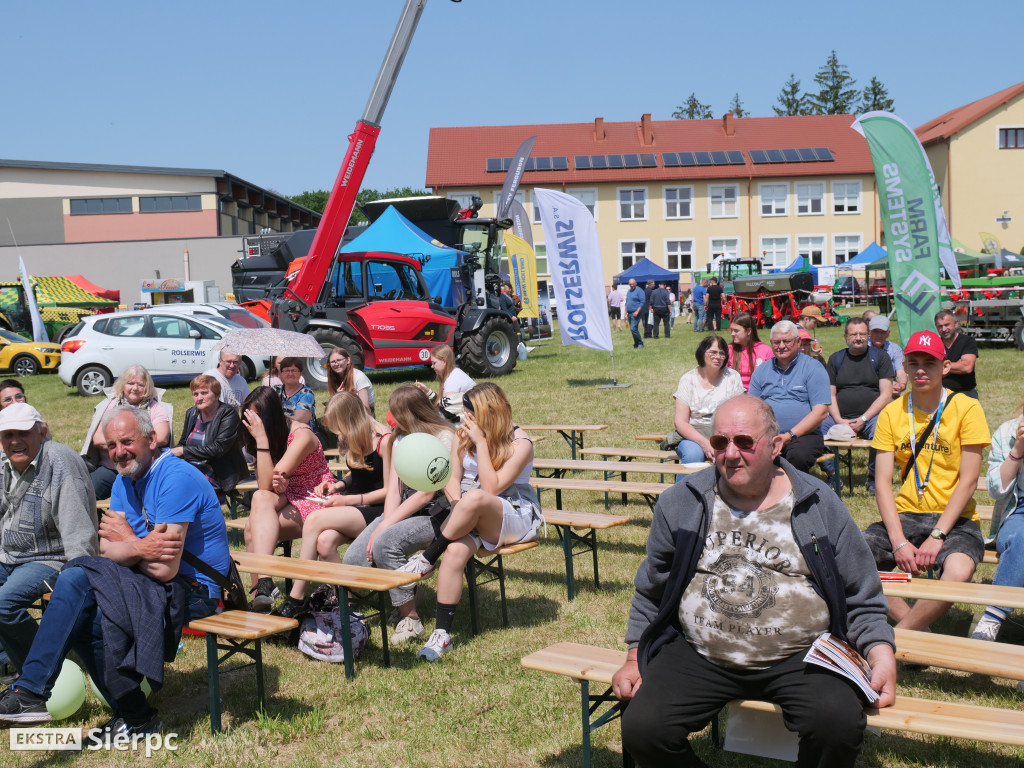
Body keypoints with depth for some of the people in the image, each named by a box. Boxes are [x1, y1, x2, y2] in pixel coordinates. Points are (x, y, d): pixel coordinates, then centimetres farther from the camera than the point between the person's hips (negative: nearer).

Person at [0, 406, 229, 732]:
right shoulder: (125, 480, 11)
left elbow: (165, 569, -23)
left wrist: (127, 542, -6)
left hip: (193, 591, -9)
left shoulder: (176, 479, -18)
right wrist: (140, 548, -21)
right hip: (151, 583, 9)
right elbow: (108, 552, 0)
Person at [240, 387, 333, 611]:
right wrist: (278, 484, -24)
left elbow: (266, 484, -21)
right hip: (287, 500, 6)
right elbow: (265, 486, 0)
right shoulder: (273, 435, 8)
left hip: (315, 504, -6)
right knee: (261, 498, -30)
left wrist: (262, 439, -23)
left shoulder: (301, 436, -15)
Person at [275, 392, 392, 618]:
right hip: (352, 506, 7)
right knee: (325, 541, -28)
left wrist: (348, 500, -15)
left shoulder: (384, 440, -13)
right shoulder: (353, 439, 11)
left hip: (376, 510, -7)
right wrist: (338, 485, 5)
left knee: (315, 519, -27)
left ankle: (296, 599, -18)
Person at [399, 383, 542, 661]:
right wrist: (457, 505, -16)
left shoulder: (520, 444, -9)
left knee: (474, 498, -38)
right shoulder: (463, 435, 9)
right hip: (472, 519, 4)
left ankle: (428, 559, -21)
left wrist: (481, 442, -19)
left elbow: (491, 489, -18)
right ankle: (442, 633, -26)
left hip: (516, 519, -4)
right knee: (455, 550, -31)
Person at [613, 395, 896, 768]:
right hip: (698, 655, 2)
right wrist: (635, 658, 12)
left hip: (798, 657, -1)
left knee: (839, 726, -30)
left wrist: (881, 654, -8)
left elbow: (862, 602, 9)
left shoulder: (821, 507, 3)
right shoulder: (680, 503, 7)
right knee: (641, 731, -21)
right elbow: (650, 593, 18)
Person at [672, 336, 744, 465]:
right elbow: (680, 422, -5)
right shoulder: (688, 379, 1)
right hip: (693, 433, -1)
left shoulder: (733, 377, 6)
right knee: (693, 454, -34)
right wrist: (704, 443, -22)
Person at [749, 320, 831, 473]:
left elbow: (821, 412, -5)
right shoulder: (761, 371, 18)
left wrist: (789, 436, -14)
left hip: (803, 434, -3)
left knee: (799, 456, -36)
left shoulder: (813, 369, 5)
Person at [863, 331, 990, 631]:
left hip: (954, 518, -3)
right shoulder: (892, 413, 5)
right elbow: (882, 482, -1)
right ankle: (916, 630, -11)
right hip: (905, 516, 3)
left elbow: (968, 481, -7)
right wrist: (899, 541, -15)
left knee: (958, 571, -36)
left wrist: (937, 536, -17)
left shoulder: (967, 408, -3)